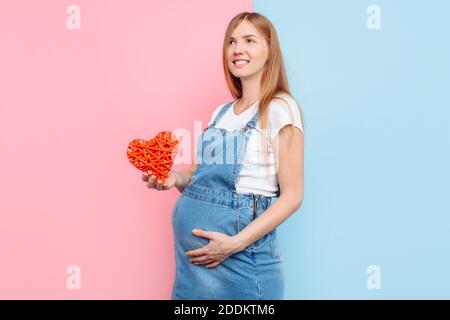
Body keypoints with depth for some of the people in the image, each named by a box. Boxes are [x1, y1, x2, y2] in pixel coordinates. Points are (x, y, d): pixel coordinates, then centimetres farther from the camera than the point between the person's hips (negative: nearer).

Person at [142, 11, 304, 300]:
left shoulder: (280, 108, -10)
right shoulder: (222, 112, 10)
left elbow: (292, 195, -13)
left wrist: (236, 243, -20)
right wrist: (176, 178, -2)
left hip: (240, 254, -6)